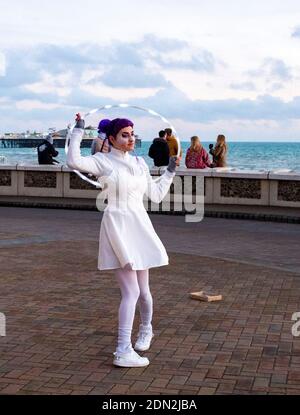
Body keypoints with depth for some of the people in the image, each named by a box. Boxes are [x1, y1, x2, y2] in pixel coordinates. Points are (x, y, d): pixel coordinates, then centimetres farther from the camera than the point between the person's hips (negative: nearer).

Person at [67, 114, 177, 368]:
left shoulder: (140, 163, 12)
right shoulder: (103, 161, -5)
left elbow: (156, 196, 18)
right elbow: (73, 161, -25)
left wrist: (170, 171, 16)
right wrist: (78, 132, -17)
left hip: (140, 227, 6)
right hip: (117, 227, -6)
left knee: (142, 290, 15)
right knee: (131, 292, -13)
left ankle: (146, 329, 43)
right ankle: (123, 351, -8)